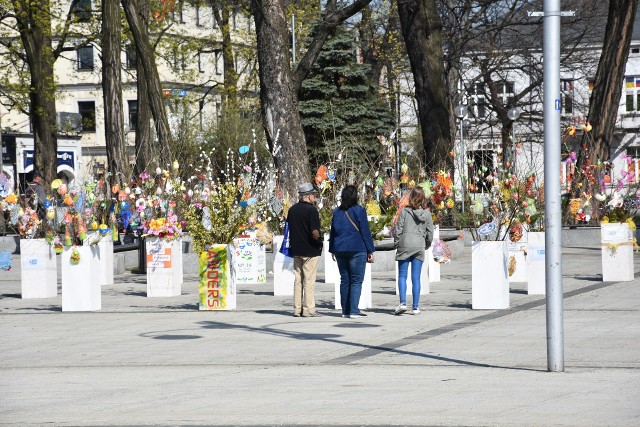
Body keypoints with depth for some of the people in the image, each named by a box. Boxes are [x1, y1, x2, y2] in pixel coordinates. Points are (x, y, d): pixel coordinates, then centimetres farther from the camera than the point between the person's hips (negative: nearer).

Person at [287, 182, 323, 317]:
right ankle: (308, 309, -2)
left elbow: (288, 229, 14)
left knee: (298, 280, 12)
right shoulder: (311, 210, -15)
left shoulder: (292, 209, 8)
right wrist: (319, 240, -4)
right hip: (310, 250, -6)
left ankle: (297, 309, 12)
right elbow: (315, 232, -21)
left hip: (296, 250, 6)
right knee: (309, 281, -2)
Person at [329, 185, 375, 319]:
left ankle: (346, 310, 10)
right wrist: (370, 251, -2)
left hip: (340, 250, 5)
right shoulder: (359, 211, -7)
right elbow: (365, 232, -6)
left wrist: (332, 250, 21)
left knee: (344, 280, 10)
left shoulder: (337, 212, 8)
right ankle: (353, 310, -11)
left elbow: (333, 232, 13)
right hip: (357, 249, -5)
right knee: (356, 280, -3)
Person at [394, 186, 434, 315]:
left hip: (405, 246, -2)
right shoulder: (426, 213, 1)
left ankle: (402, 303, -10)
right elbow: (430, 232, 5)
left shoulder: (404, 211, -5)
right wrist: (426, 245, 21)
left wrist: (396, 244, 8)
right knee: (416, 278, 5)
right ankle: (415, 307, 4)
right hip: (419, 247, 2)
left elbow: (398, 229, -4)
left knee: (402, 276, 5)